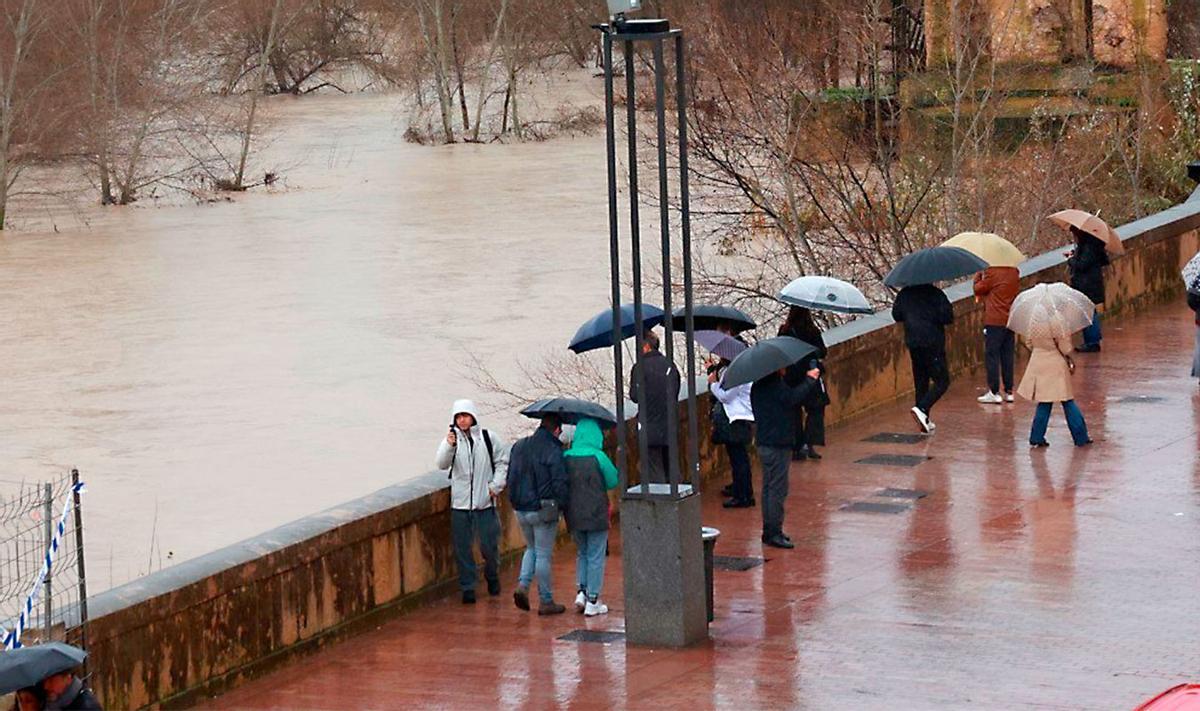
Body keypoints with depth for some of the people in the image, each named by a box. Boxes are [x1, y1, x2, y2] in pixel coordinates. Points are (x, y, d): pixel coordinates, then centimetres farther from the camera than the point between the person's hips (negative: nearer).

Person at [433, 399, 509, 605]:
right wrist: (449, 446, -29)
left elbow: (502, 461, 11)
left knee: (489, 545, 4)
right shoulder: (452, 438, 1)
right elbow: (441, 464, -12)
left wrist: (496, 485, 1)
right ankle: (467, 587, 10)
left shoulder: (488, 438, 1)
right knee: (463, 548, 1)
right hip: (460, 503, 0)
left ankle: (492, 576, 31)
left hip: (485, 502, 0)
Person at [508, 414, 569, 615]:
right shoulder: (553, 451, -15)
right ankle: (546, 602, 9)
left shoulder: (519, 447, 6)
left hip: (520, 510, 6)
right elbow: (560, 483, -16)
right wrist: (562, 505, -2)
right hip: (543, 510, -6)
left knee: (532, 548, 23)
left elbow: (511, 477, 12)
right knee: (543, 555, 2)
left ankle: (522, 585, 3)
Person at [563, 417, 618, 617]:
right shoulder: (598, 457, -15)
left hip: (574, 515, 4)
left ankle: (582, 592, 11)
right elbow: (613, 481, -6)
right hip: (596, 514, -4)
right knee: (596, 556, 5)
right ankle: (592, 602, 7)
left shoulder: (566, 457, -4)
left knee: (582, 553, 22)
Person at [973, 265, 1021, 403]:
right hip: (1010, 320, 6)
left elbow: (978, 289, -6)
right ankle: (1009, 391, 13)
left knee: (991, 356, -1)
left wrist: (978, 276, 12)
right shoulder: (1014, 273, 6)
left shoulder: (992, 272, -15)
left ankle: (994, 392, -3)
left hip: (994, 321, -6)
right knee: (1007, 356, 11)